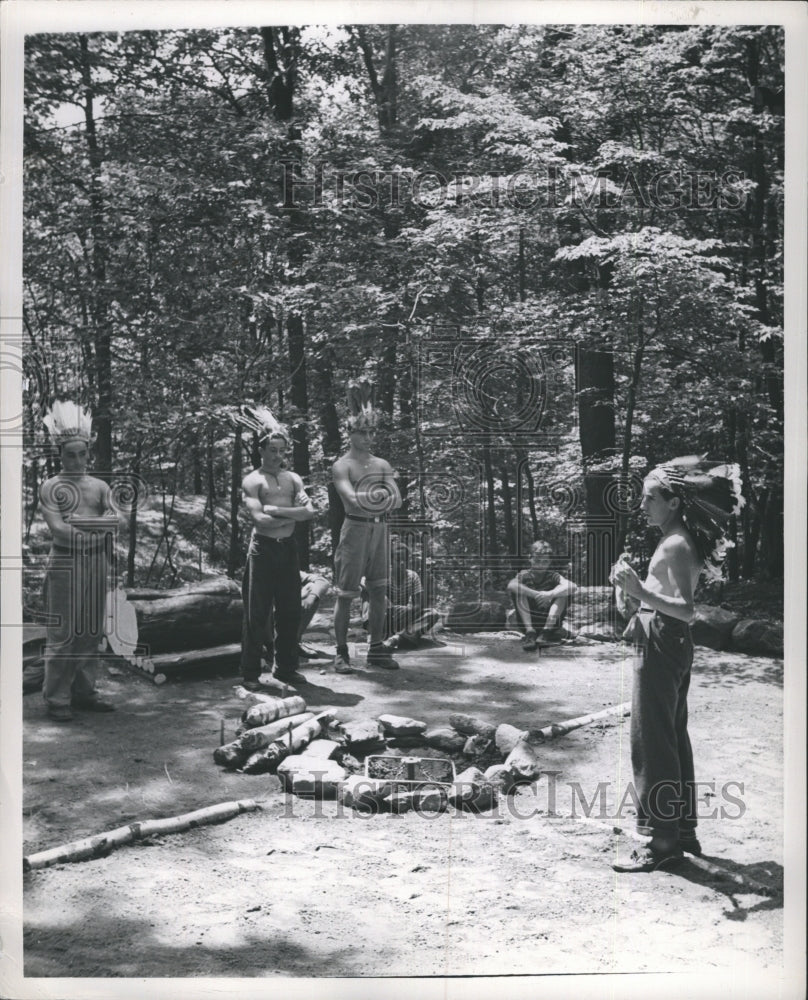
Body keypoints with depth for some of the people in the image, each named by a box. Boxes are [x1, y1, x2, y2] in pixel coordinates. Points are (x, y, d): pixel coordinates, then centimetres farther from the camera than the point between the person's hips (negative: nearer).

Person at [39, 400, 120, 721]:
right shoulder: (51, 487, -1)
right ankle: (57, 700, 4)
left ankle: (84, 692, 19)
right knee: (63, 634, -3)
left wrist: (82, 523, -17)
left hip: (97, 563, 5)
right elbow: (58, 529, -13)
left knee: (91, 632, 9)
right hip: (65, 564, -5)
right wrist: (97, 528, -19)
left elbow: (114, 519, -1)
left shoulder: (100, 486, 13)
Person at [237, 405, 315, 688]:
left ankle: (286, 667, 20)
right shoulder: (252, 481, -1)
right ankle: (251, 673, 6)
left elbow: (310, 511, -2)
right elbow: (259, 519, -15)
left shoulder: (293, 479, 13)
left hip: (288, 548, 5)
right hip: (263, 548, -5)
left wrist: (276, 510, -13)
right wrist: (293, 514, -8)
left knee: (290, 611, 8)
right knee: (257, 613, -2)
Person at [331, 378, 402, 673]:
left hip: (380, 528, 6)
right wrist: (371, 498, -28)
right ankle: (341, 653, 6)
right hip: (356, 528, -5)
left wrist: (379, 498, -16)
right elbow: (352, 499, -18)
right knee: (345, 594, -1)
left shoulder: (382, 465, 13)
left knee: (379, 591, 7)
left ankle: (376, 649, 16)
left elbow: (397, 499, 1)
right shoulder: (342, 466, -3)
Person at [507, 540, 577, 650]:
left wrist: (550, 594, -37)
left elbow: (573, 587, -23)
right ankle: (530, 632, -29)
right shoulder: (525, 575, -4)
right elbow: (511, 586, -30)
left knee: (563, 592, -17)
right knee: (519, 591, -20)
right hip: (527, 621, -1)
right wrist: (536, 595, -36)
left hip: (550, 620, 1)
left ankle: (546, 631, -25)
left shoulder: (552, 575, -2)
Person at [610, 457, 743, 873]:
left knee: (652, 741, -7)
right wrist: (633, 591, 10)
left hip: (661, 647, -11)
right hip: (670, 647, 11)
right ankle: (683, 831, 26)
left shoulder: (675, 544, -15)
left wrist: (640, 592, -32)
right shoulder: (677, 543, 15)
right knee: (673, 738, 16)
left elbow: (686, 609, -24)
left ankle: (662, 842, -2)